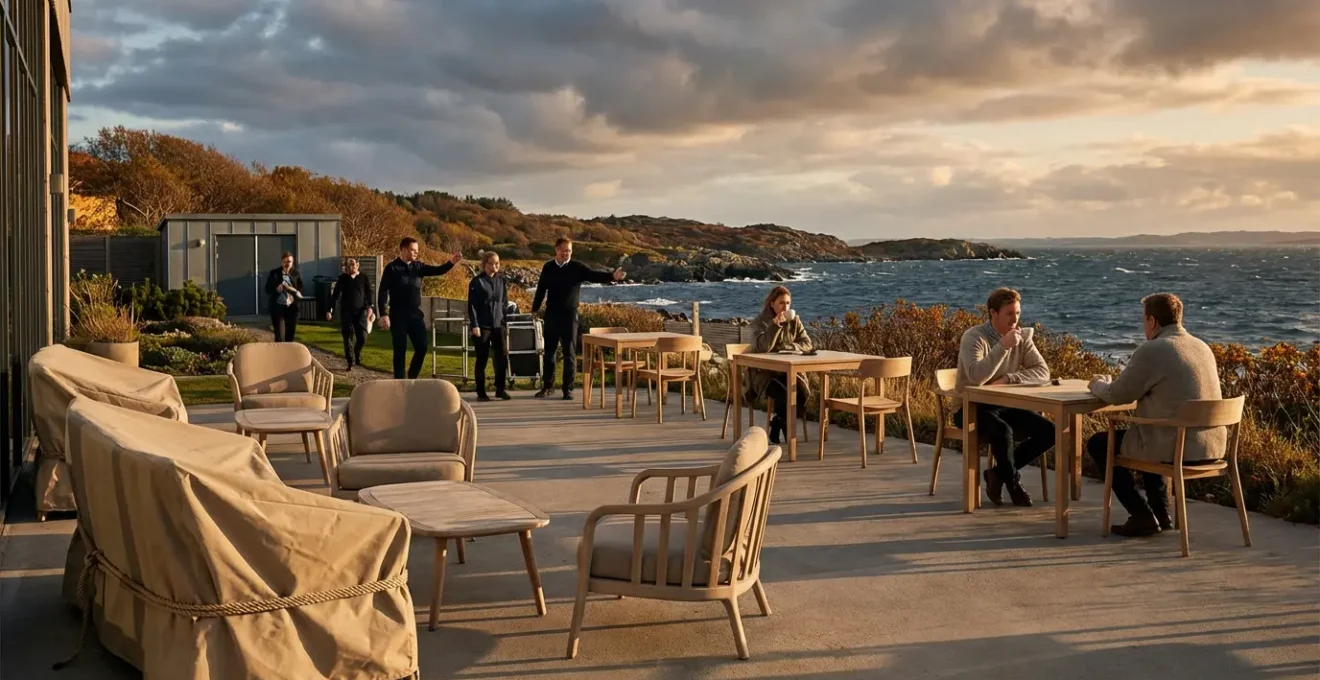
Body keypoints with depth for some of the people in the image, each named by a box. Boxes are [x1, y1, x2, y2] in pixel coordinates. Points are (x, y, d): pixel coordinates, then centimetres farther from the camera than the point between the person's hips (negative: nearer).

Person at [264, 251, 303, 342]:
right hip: (278, 307, -3)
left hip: (292, 307, 3)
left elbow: (301, 290, 7)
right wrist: (276, 289, -16)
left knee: (290, 335, 10)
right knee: (280, 336, -9)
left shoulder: (296, 274, 5)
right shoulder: (274, 273, 1)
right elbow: (267, 289, 4)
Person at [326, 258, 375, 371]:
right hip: (346, 312, 1)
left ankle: (357, 354, 24)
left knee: (362, 337, -7)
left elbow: (370, 293, -1)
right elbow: (335, 294, 10)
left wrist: (371, 307, -17)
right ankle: (350, 363, 6)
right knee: (348, 338, -3)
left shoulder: (364, 278, 6)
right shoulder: (342, 278, 8)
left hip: (361, 311, 0)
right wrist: (330, 310, 4)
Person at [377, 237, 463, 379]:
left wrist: (451, 263, -22)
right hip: (398, 316, -4)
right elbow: (383, 292, -10)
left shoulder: (418, 266, 8)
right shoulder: (392, 268, -6)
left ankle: (412, 377, 20)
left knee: (422, 347, 1)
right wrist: (384, 315, -18)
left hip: (415, 314, 4)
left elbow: (437, 270, -2)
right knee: (400, 351, 1)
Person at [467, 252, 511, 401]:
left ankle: (500, 389, 9)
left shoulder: (501, 280, 9)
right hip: (482, 326, -4)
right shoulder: (477, 281, -4)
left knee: (503, 356, -3)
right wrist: (474, 325, -14)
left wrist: (503, 319, 11)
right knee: (482, 359, 1)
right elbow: (471, 305, -8)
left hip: (498, 325, 4)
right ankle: (481, 393, 8)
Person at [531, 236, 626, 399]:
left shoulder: (577, 267, -3)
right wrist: (535, 310, 11)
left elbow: (594, 275, -15)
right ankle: (547, 385, 22)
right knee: (549, 351, 10)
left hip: (569, 315, -2)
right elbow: (541, 289, 11)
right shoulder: (548, 267, 5)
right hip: (551, 315, 3)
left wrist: (612, 276, -32)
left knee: (569, 352, 0)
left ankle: (568, 389, 6)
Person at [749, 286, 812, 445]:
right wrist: (776, 325, -28)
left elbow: (807, 344, 3)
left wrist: (786, 347, -13)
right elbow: (763, 347, -20)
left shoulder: (794, 320, 8)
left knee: (802, 393, -25)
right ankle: (782, 425, -5)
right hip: (764, 371, -4)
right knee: (783, 395, -33)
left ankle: (778, 422, -2)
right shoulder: (760, 322, -4)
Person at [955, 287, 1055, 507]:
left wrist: (1007, 379, -21)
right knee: (1003, 431, -35)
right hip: (972, 408, -6)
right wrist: (1003, 346, -32)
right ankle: (1013, 484, -7)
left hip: (1006, 406, 6)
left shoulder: (1022, 337, 2)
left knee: (1048, 431, -12)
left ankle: (998, 473, 3)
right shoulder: (974, 337, -16)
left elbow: (1043, 372, -8)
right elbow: (977, 377, -32)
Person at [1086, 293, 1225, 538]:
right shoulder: (1202, 347, 12)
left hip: (1178, 449, -8)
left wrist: (1098, 384, 15)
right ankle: (1161, 514, 30)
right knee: (1147, 437, 36)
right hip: (1214, 446, 8)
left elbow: (1117, 395, -8)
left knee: (1098, 444, 11)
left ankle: (1142, 516, 8)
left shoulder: (1152, 350, -13)